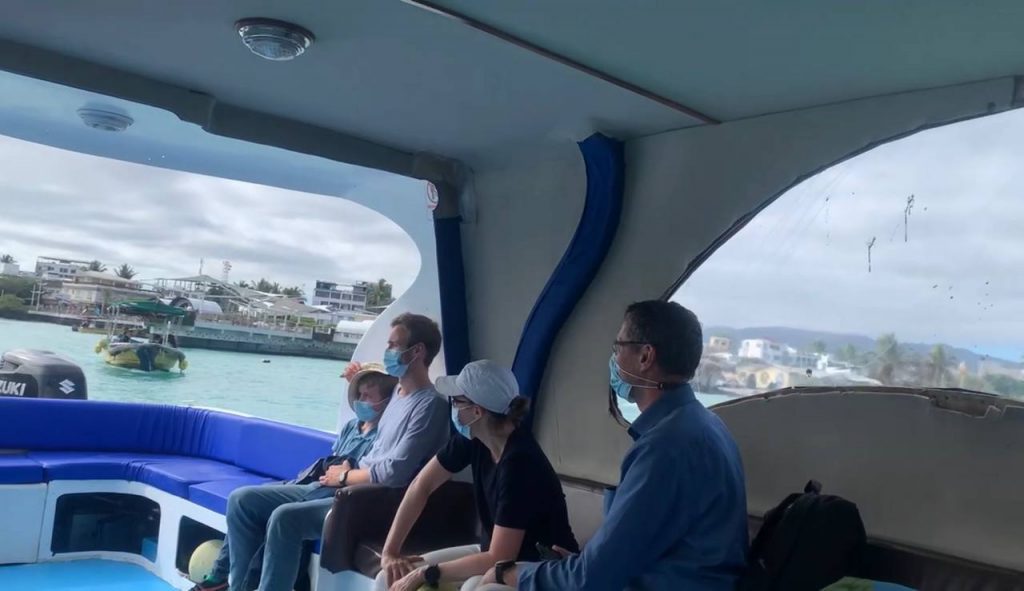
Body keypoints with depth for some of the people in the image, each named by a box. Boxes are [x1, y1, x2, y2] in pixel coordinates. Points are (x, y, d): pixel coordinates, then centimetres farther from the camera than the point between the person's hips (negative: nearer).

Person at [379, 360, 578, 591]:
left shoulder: (519, 463, -30)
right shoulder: (473, 438, -8)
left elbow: (498, 560, -30)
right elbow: (422, 485, 0)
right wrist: (390, 551, -6)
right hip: (496, 553, 8)